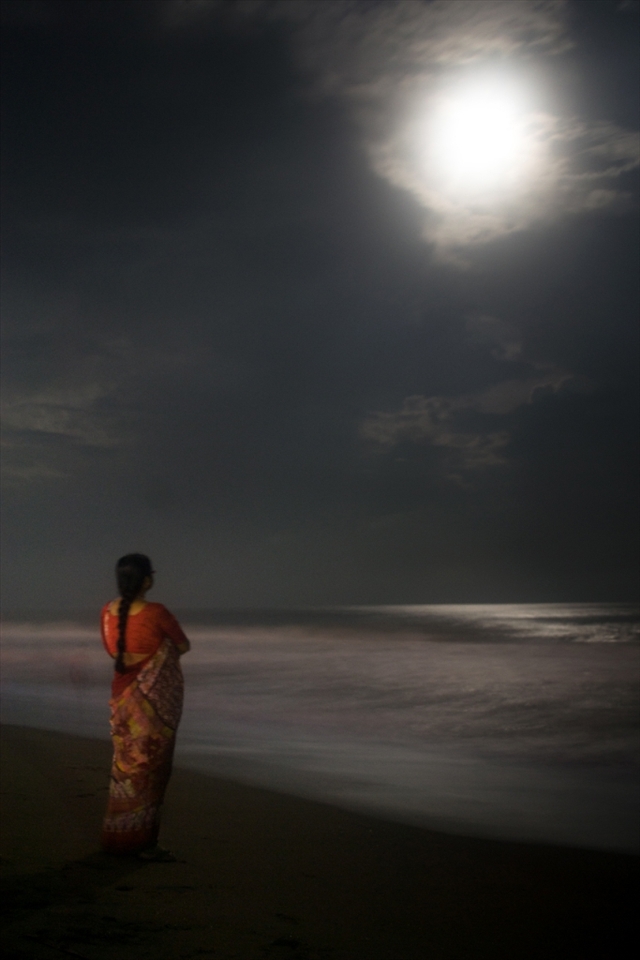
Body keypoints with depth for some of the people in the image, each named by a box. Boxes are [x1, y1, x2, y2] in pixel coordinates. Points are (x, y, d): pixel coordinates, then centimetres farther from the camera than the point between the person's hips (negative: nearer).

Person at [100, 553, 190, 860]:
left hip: (123, 697, 6)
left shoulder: (107, 612, -1)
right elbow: (184, 646, -4)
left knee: (125, 766, 16)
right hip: (155, 702, -6)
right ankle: (144, 843, 6)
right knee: (150, 769, 2)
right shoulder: (156, 613, -19)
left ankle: (118, 837, 24)